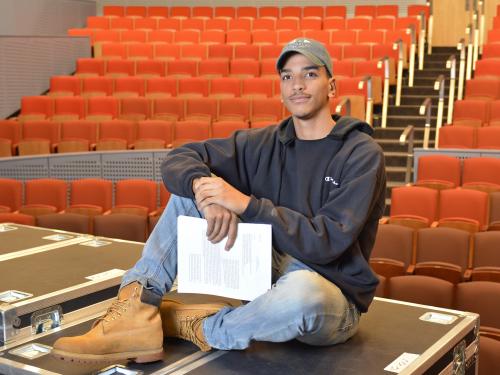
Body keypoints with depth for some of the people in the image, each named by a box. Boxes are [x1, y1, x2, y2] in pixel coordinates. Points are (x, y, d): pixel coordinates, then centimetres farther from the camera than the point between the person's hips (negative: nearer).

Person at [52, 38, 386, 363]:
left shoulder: (362, 155, -13)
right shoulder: (266, 143, 2)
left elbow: (326, 243, -22)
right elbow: (180, 160, -4)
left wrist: (246, 204, -29)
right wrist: (204, 191, -27)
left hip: (335, 295, -4)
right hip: (274, 271, 5)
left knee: (302, 291, -43)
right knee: (191, 186, -6)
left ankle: (205, 329, -12)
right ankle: (139, 312, -18)